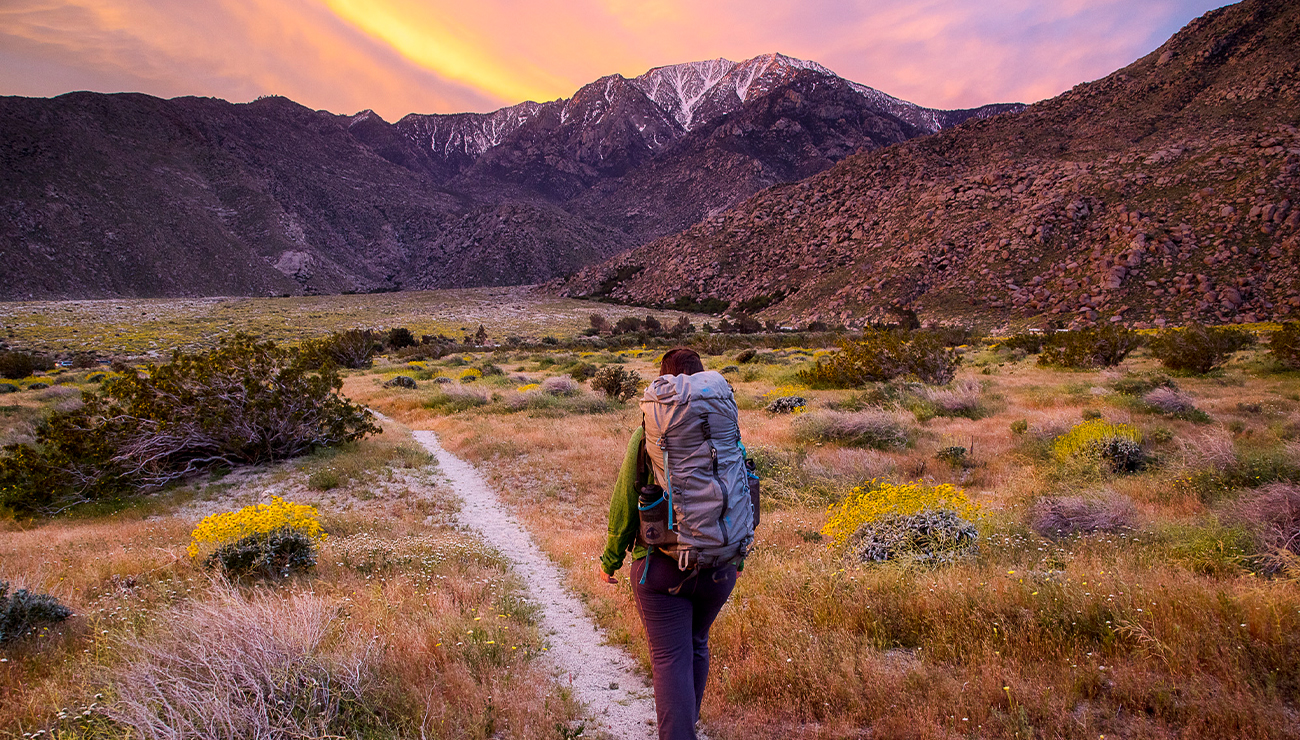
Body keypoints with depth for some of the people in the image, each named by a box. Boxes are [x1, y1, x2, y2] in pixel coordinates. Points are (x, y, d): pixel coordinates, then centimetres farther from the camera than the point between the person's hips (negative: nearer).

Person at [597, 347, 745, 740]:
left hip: (661, 566, -4)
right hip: (718, 567, 4)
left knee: (671, 659, 3)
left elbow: (625, 502, -6)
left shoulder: (647, 435, -11)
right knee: (697, 644, 24)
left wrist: (611, 559, 7)